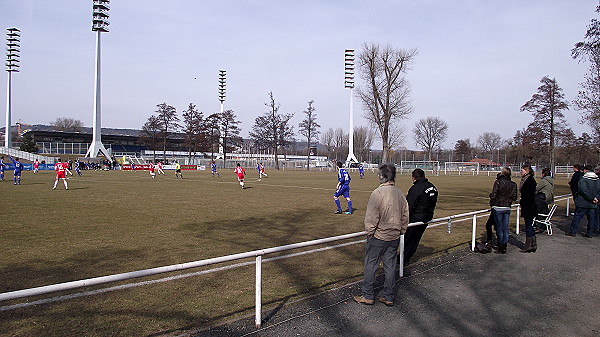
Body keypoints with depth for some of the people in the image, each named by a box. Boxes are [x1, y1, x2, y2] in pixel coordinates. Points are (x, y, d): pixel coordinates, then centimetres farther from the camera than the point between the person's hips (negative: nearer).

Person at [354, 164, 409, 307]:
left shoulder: (378, 193, -18)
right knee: (390, 266, 13)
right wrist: (400, 231, 21)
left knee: (370, 265, 7)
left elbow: (371, 217, -17)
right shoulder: (400, 193, 3)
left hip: (378, 236, -6)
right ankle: (389, 297, 21)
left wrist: (369, 233, -5)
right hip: (394, 237, 6)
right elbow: (405, 216, 11)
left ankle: (367, 295, 15)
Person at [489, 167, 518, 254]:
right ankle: (504, 248, 13)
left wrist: (491, 204, 1)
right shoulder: (513, 184, 2)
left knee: (499, 228, 4)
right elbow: (514, 197, 3)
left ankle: (500, 248, 9)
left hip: (498, 208, -4)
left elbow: (493, 195, -13)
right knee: (505, 228, 10)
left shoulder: (498, 182, -12)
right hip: (507, 208, 4)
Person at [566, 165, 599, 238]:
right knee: (591, 218, 12)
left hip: (583, 203, -6)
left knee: (577, 217, 2)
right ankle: (590, 233, 15)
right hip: (593, 204, 6)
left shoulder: (583, 179, -14)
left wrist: (592, 198, -15)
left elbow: (584, 191, -22)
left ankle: (573, 231, 5)